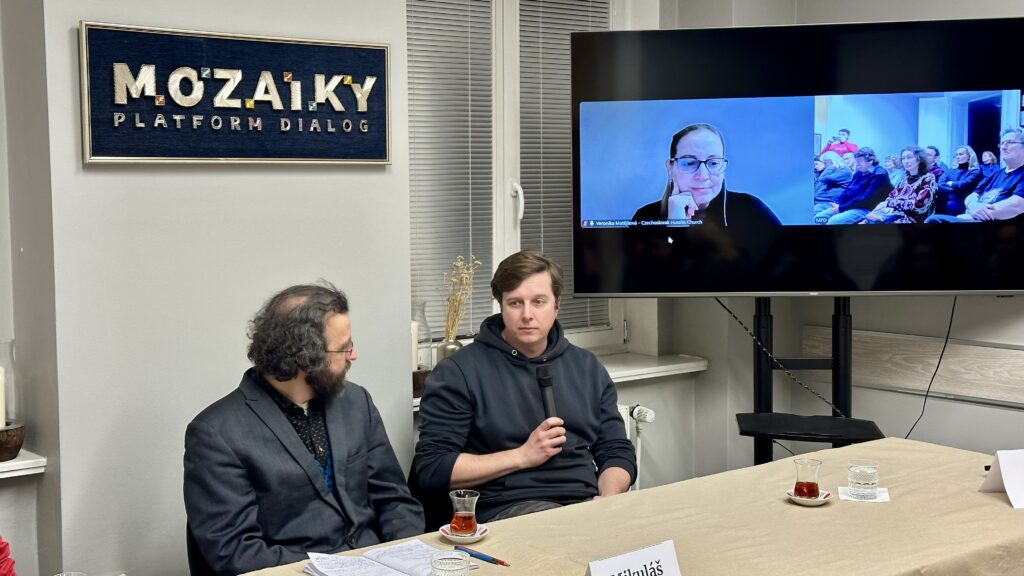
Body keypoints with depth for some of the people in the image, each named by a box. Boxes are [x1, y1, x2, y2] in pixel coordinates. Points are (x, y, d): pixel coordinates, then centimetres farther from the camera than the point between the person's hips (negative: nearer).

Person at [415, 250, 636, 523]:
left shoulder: (587, 367, 18)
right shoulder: (459, 372, 2)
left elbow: (618, 453, 17)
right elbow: (431, 469, -4)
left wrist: (606, 502, -6)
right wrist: (523, 456, -8)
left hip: (585, 503, 5)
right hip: (504, 510, -4)